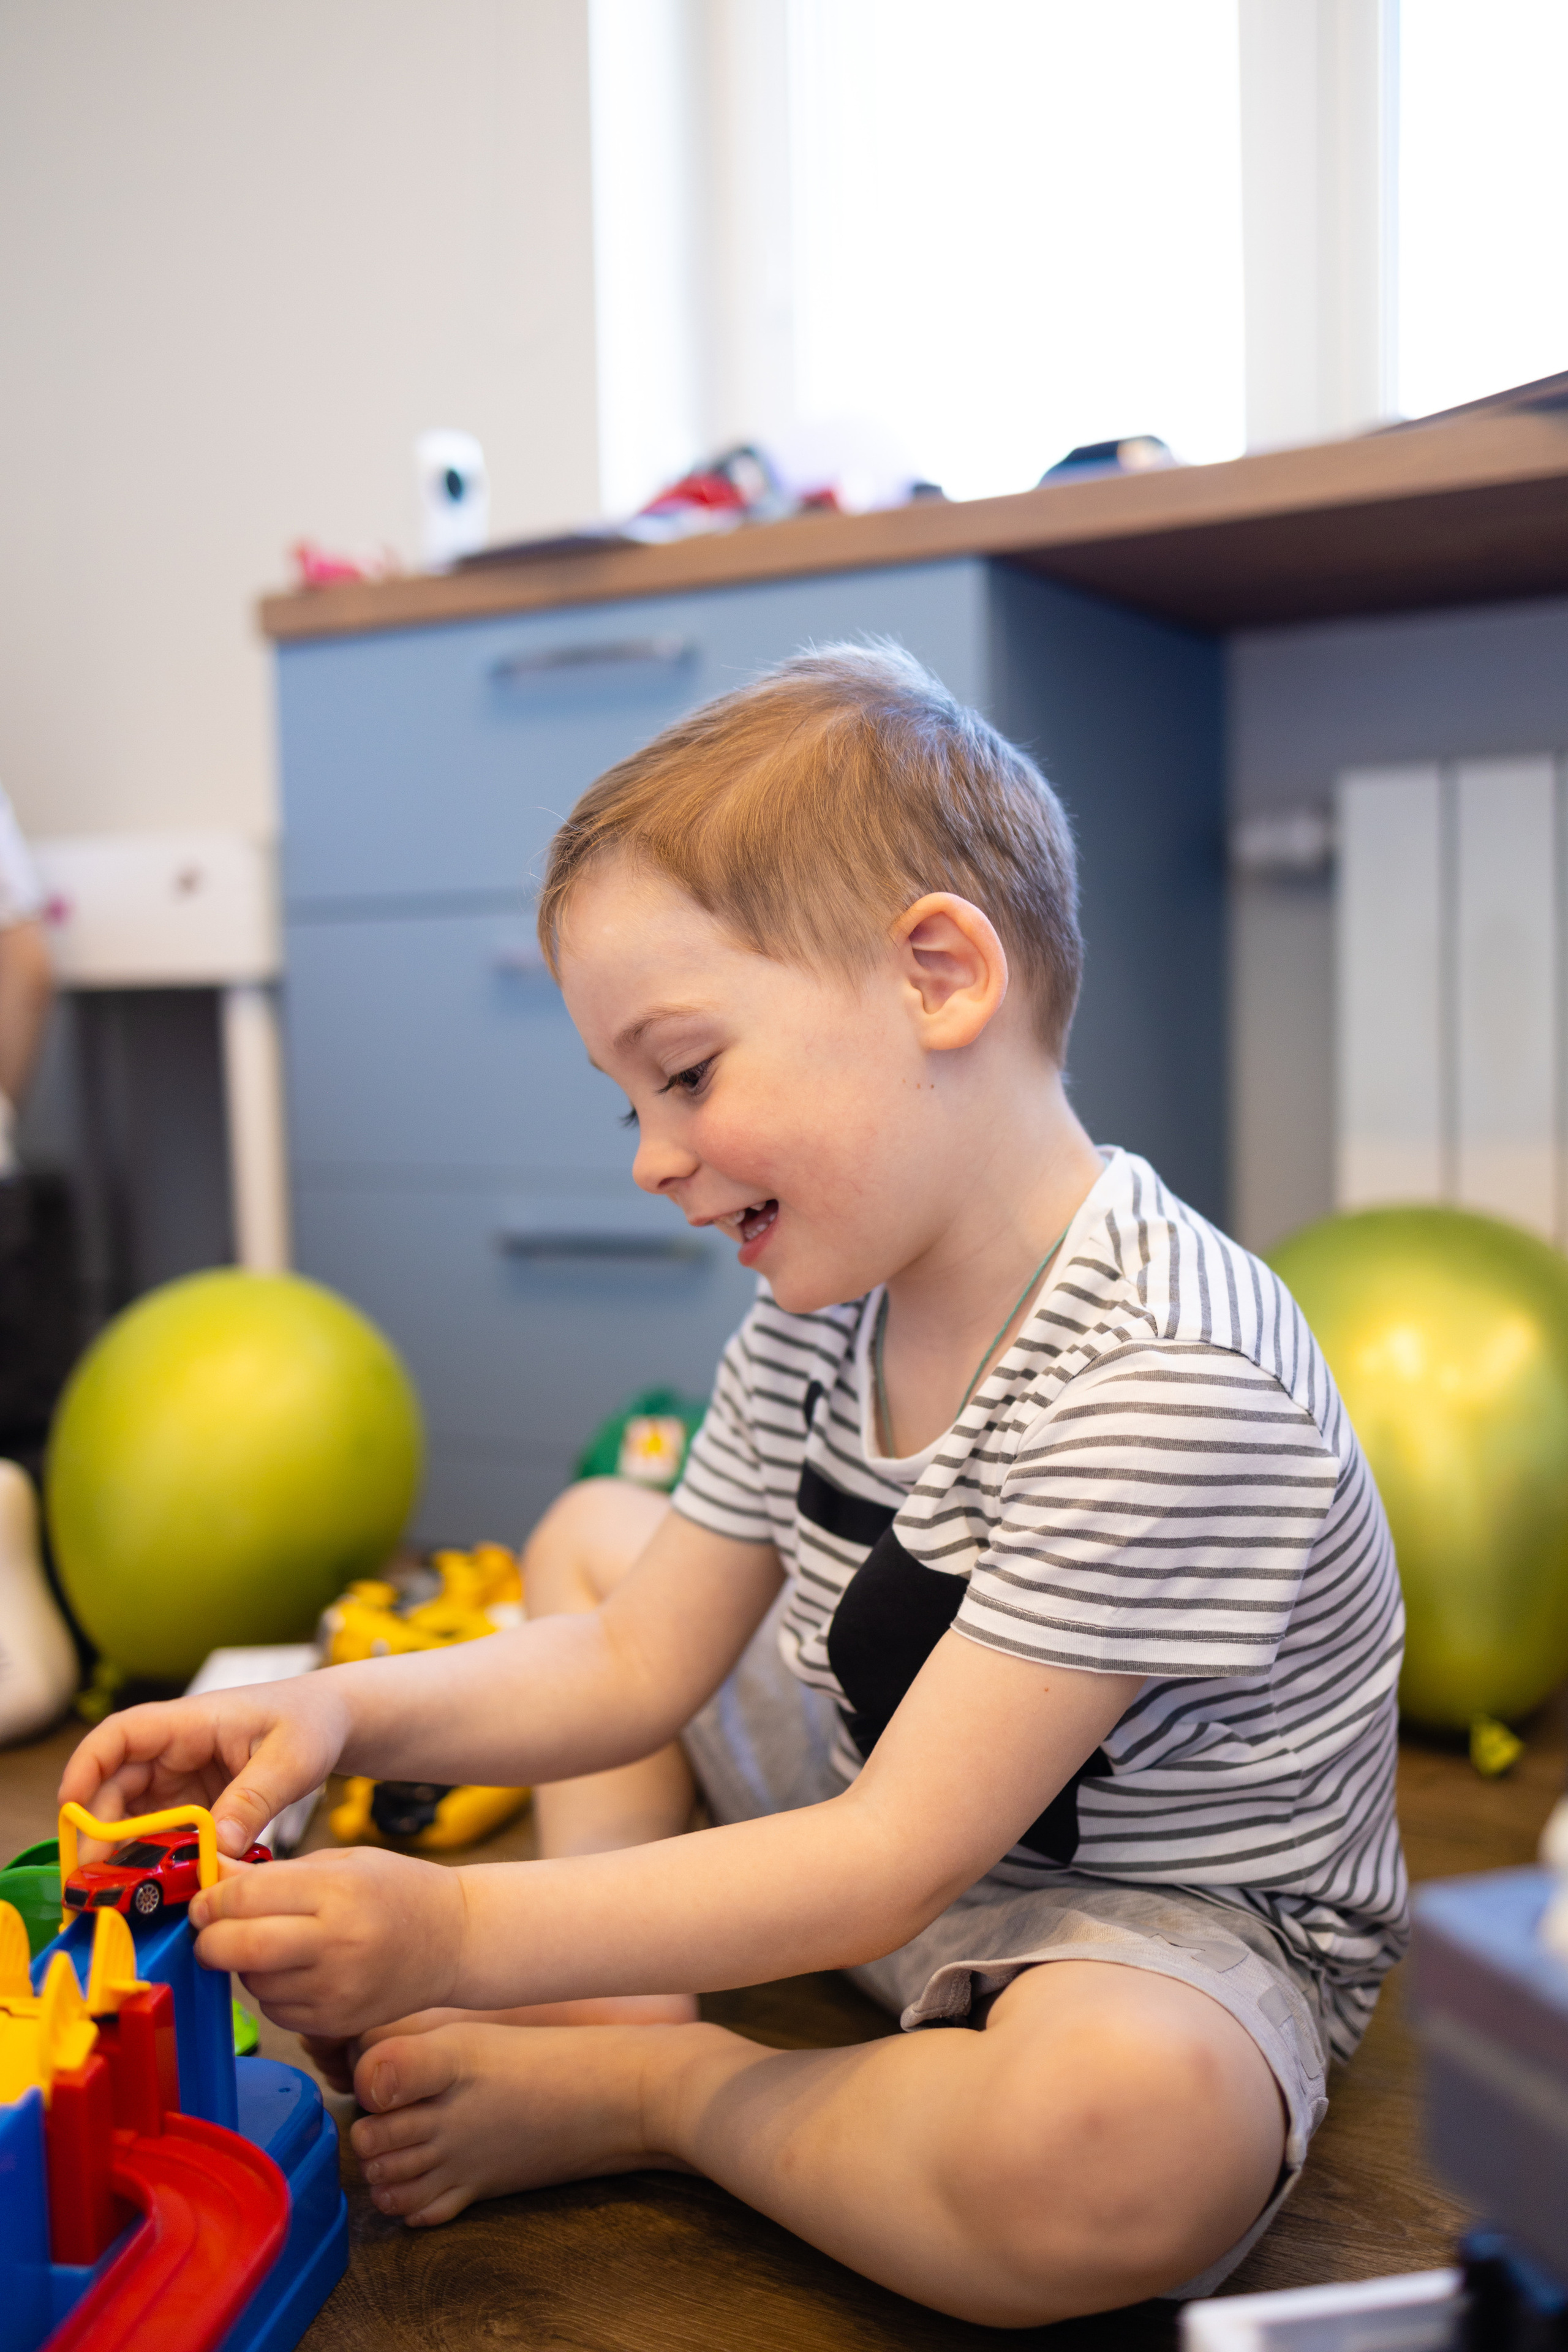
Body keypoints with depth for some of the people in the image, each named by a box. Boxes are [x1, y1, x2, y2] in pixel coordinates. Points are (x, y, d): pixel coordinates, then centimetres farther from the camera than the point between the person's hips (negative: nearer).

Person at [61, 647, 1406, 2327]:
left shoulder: (1169, 1373, -32)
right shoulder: (816, 1318, -5)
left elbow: (896, 1864, -30)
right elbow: (635, 1663, 1)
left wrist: (467, 1936, -33)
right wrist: (346, 1711, -16)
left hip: (1168, 1920, -7)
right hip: (898, 1821, 7)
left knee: (1125, 2145, -42)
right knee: (591, 1531, 12)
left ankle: (638, 2097, -13)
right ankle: (623, 2014, -2)